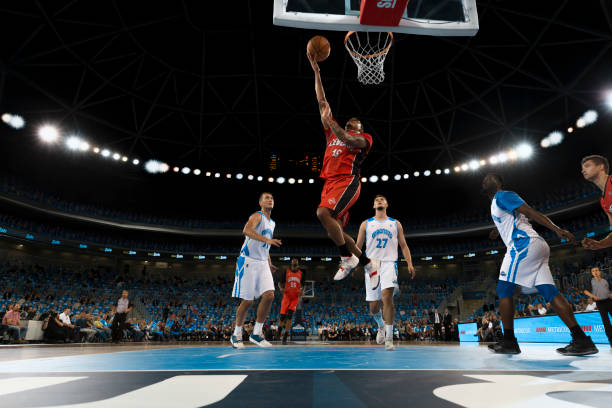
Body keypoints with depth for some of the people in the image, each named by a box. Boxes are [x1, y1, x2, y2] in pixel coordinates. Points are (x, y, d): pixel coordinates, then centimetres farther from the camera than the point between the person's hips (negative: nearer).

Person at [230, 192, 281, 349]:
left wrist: (269, 263, 21)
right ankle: (236, 335, 16)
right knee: (247, 301, -3)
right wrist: (267, 240, -38)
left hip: (262, 264, 7)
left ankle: (256, 333, 5)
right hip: (248, 262, -7)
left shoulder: (272, 223, 19)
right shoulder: (257, 216, -7)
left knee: (269, 295, -8)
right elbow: (246, 230, -29)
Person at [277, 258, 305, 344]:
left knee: (290, 315, -13)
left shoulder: (301, 273, 5)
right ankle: (280, 326, 33)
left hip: (295, 297, 1)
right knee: (283, 316, -3)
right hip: (287, 296, 0)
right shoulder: (286, 271, 0)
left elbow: (302, 284, 17)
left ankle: (285, 337, -10)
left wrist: (302, 291, -4)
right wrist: (281, 288, -15)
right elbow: (280, 282, 6)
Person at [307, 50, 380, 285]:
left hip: (347, 181, -7)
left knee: (323, 213, -28)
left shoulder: (365, 138, 11)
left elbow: (349, 141, -15)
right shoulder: (333, 132, 27)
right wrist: (316, 72, 25)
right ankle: (369, 264, 14)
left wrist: (329, 120, -14)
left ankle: (348, 258, -14)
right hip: (330, 183, 7)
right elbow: (322, 102, 26)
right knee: (334, 231, 0)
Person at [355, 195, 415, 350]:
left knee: (387, 296, -24)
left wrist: (409, 264, 1)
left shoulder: (395, 223, 16)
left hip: (389, 263, -1)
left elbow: (404, 246, 14)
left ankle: (389, 336, -13)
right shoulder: (366, 224, 15)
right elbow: (358, 246, 12)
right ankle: (381, 326, 36)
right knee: (373, 305, 3)